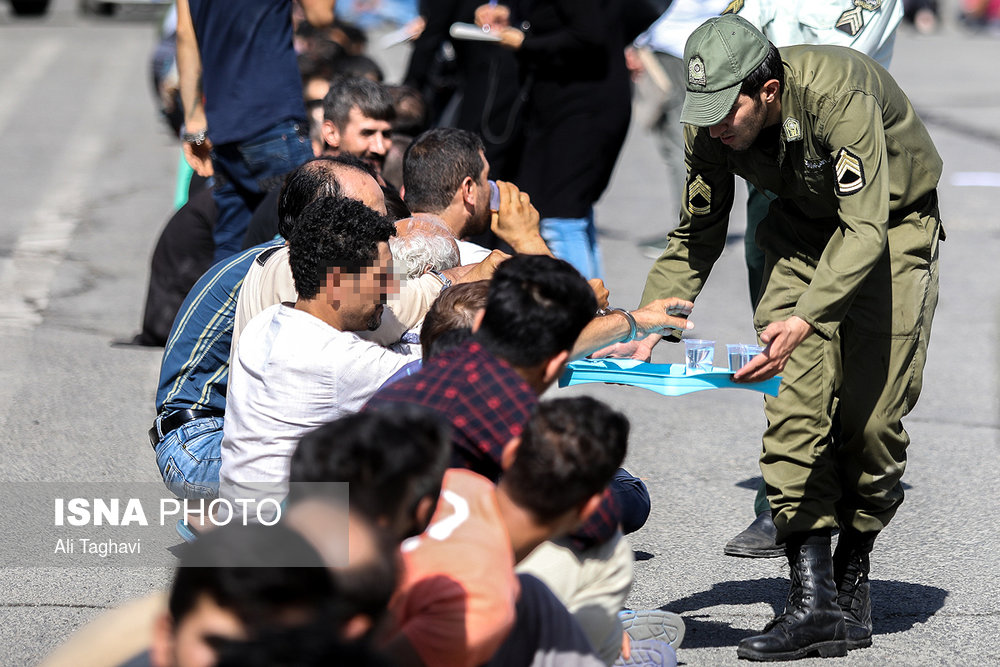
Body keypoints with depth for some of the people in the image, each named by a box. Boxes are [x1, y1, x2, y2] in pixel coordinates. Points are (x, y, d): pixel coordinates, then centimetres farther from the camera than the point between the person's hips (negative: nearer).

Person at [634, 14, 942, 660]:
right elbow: (695, 238, -2)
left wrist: (804, 320, -52)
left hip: (892, 227, -4)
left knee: (872, 413, -9)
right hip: (806, 232, 4)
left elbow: (865, 232, -39)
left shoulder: (838, 94, -35)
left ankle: (853, 570, 12)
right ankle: (812, 598, -17)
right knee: (796, 403, -13)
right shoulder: (711, 128, -17)